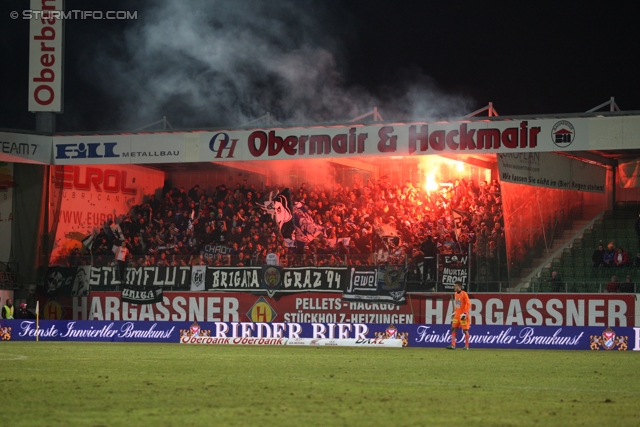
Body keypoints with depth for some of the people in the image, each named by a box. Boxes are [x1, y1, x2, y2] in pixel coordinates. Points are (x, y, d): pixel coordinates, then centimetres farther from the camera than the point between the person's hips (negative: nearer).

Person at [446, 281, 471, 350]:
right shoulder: (456, 294, 10)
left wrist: (465, 313, -21)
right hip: (457, 315, 8)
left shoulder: (464, 294, -14)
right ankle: (453, 345, 4)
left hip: (463, 315, -8)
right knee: (453, 329, 3)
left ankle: (466, 346, 5)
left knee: (465, 330, -2)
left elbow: (468, 304, -15)